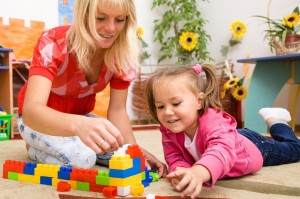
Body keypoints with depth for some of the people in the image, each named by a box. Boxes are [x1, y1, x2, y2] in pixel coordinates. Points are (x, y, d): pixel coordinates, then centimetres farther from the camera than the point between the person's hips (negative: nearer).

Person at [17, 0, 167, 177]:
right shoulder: (53, 43, -32)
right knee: (82, 158, -31)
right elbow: (31, 109, -46)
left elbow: (117, 110, -14)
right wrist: (78, 125, -66)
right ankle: (36, 149, 2)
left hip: (81, 117, 5)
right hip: (39, 119, -5)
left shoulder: (123, 54, -19)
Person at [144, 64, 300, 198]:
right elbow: (175, 159, -29)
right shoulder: (169, 131, -30)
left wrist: (198, 173, -88)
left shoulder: (212, 121, -50)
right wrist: (183, 173, -54)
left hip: (254, 147, -4)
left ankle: (273, 121, 39)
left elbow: (222, 151, -68)